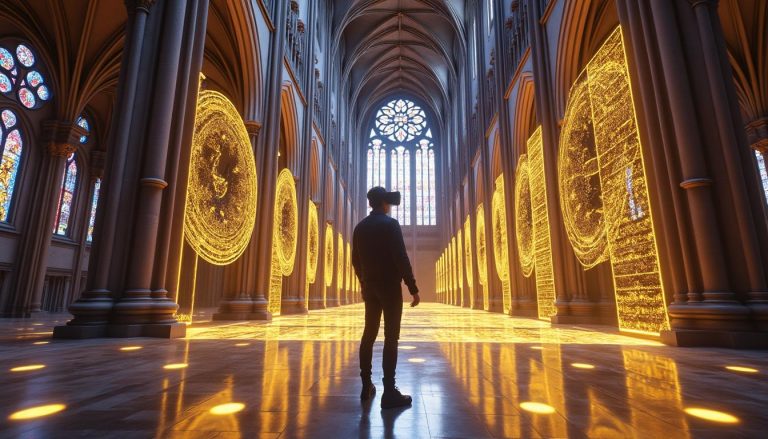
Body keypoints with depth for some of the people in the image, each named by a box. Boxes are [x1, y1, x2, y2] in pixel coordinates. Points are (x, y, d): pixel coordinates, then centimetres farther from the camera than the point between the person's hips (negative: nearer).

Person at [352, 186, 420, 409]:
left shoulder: (360, 227, 9)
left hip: (370, 287, 7)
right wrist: (413, 288, -13)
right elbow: (401, 258, -16)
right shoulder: (390, 224, -10)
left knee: (369, 333, 11)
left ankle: (366, 386, 19)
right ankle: (389, 392, -3)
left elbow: (356, 260, 14)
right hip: (390, 287, -6)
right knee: (391, 337, -5)